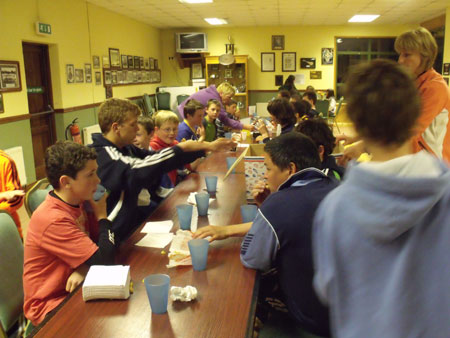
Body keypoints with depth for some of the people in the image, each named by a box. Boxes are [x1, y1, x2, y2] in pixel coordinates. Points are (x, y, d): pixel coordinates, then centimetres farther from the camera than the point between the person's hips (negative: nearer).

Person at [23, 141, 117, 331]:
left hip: (72, 290, 7)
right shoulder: (53, 219, -27)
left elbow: (103, 244, -1)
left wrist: (82, 269, -20)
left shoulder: (79, 203, -2)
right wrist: (102, 215, -14)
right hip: (51, 307, -7)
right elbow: (104, 259, -26)